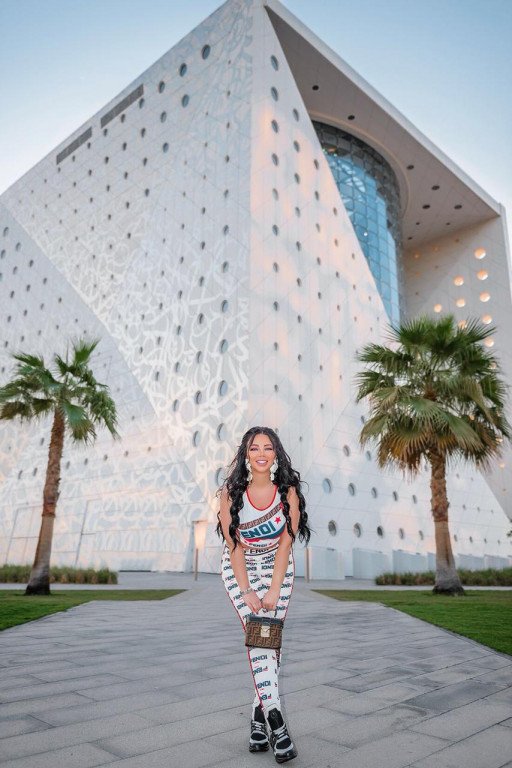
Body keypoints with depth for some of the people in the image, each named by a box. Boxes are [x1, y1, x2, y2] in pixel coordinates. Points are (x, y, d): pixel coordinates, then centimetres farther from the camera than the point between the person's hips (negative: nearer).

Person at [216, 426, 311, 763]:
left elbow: (286, 541, -13)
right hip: (239, 568, -1)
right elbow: (233, 544, -13)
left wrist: (274, 589, -15)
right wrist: (246, 591, -15)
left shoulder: (288, 490, -16)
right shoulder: (231, 492, -18)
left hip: (278, 566, 1)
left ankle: (259, 718, 11)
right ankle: (276, 722, -11)